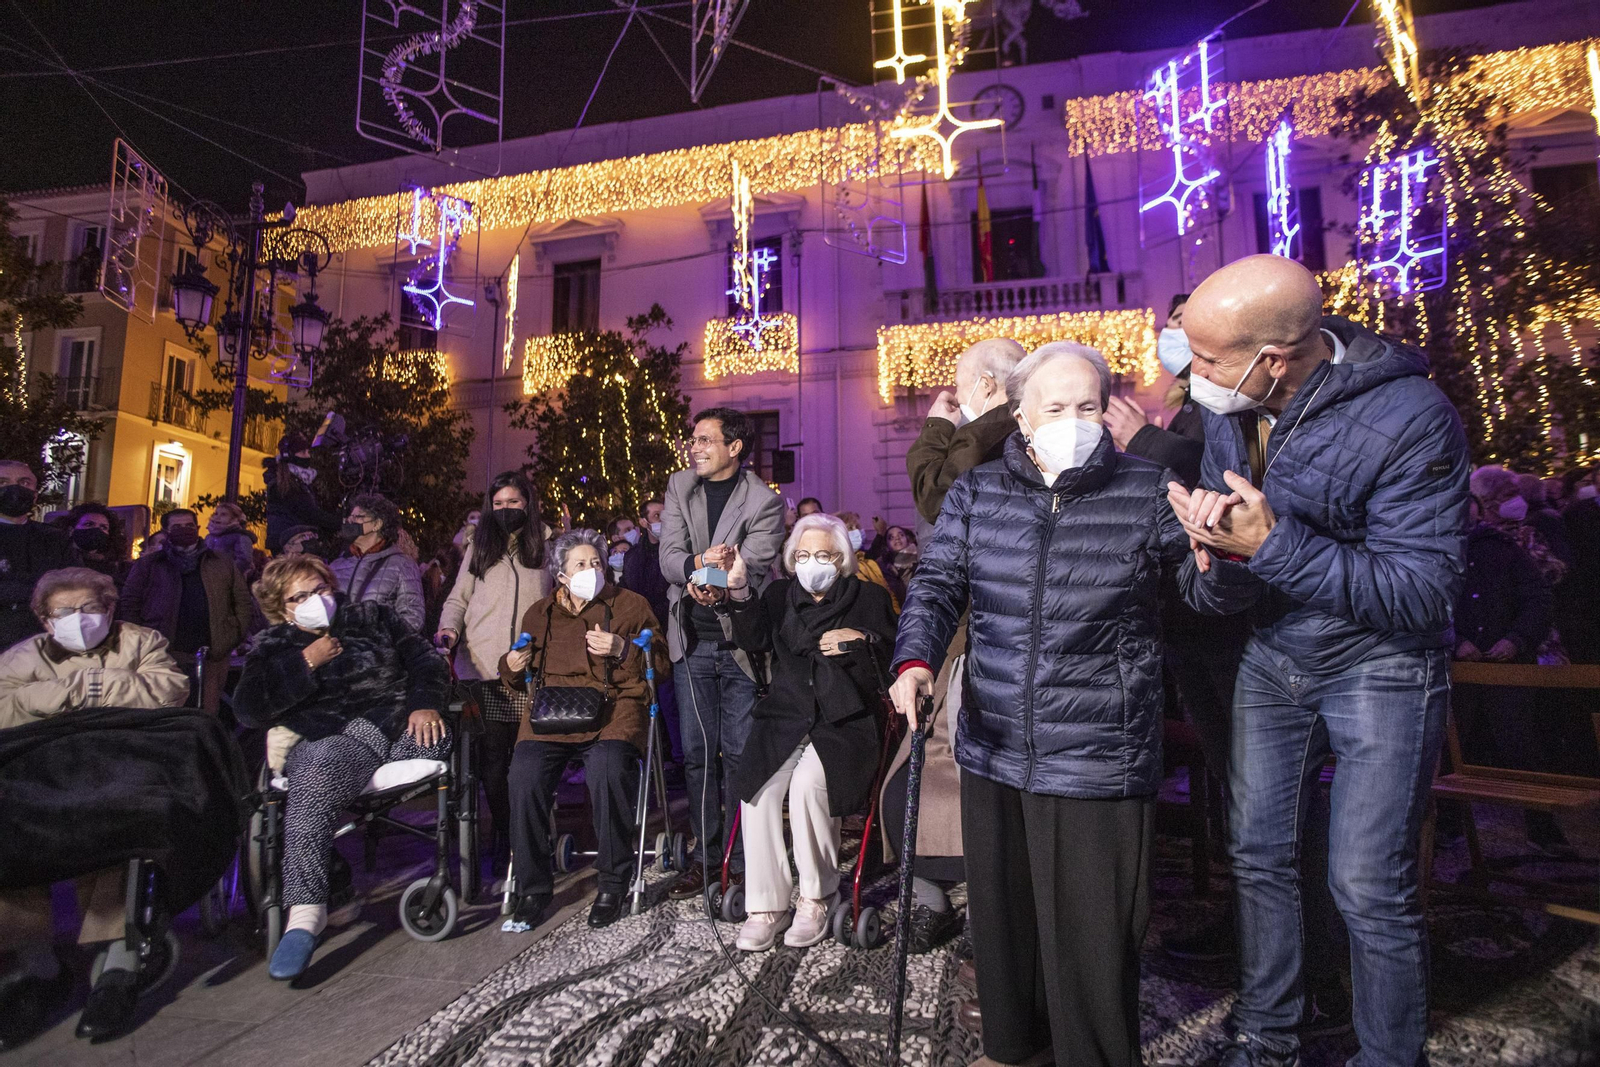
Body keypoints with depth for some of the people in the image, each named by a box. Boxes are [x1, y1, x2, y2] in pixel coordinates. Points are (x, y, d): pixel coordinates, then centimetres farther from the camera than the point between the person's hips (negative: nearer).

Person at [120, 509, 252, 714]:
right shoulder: (147, 565, 13)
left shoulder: (223, 564, 16)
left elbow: (243, 601, 14)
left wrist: (236, 636, 3)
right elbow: (129, 606, 9)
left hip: (211, 657, 1)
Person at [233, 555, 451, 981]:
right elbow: (247, 709, 4)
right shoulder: (272, 649, 21)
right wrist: (307, 663, -2)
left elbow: (427, 661, 14)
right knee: (317, 773, -38)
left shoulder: (372, 616, 22)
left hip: (400, 724, 2)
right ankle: (306, 910, -41)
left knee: (441, 737, -33)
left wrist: (425, 703, -6)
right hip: (328, 738, -2)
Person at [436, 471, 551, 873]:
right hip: (484, 667, 1)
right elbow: (458, 599, 15)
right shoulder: (480, 546, 17)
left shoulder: (546, 546, 13)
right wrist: (449, 630, 1)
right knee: (492, 756, -2)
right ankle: (503, 835, 14)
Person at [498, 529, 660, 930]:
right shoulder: (539, 614, 21)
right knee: (526, 773, -28)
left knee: (608, 767, -34)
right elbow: (522, 681, 32)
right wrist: (511, 667, 9)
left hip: (614, 706, -2)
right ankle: (532, 888, -9)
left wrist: (622, 649, -11)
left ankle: (612, 883, -14)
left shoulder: (630, 605, 12)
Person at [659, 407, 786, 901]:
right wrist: (697, 566, -24)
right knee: (697, 751, 9)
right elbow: (669, 557, -2)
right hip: (692, 640, 4)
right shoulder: (679, 488, 9)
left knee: (739, 752, 0)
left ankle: (742, 858, 14)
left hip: (740, 640, -3)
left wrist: (717, 583, -31)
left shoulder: (764, 502, -3)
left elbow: (756, 568, -12)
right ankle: (705, 853, 22)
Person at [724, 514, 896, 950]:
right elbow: (755, 641, -1)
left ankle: (817, 896, -7)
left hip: (845, 721, -2)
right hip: (785, 718, 3)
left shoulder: (869, 597, 13)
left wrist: (860, 639, -8)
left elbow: (894, 657, 9)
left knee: (807, 783, -29)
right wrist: (740, 593, -16)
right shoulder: (780, 594, 17)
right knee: (757, 786, -24)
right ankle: (766, 906, -9)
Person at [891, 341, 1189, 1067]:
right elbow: (936, 587, 0)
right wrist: (915, 662, -18)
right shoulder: (975, 495, 4)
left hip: (1098, 764, -3)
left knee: (1090, 941, 6)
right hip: (992, 754, 4)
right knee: (1001, 916, 20)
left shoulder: (1149, 492, -2)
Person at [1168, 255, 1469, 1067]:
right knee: (1258, 852, 14)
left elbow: (1419, 596, -25)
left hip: (1379, 665, -5)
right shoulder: (1230, 414, -8)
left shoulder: (1410, 419, -25)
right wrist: (1216, 563, -29)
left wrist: (1274, 544, -36)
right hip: (1273, 656, 5)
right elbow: (1217, 597, -4)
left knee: (1368, 886, -1)